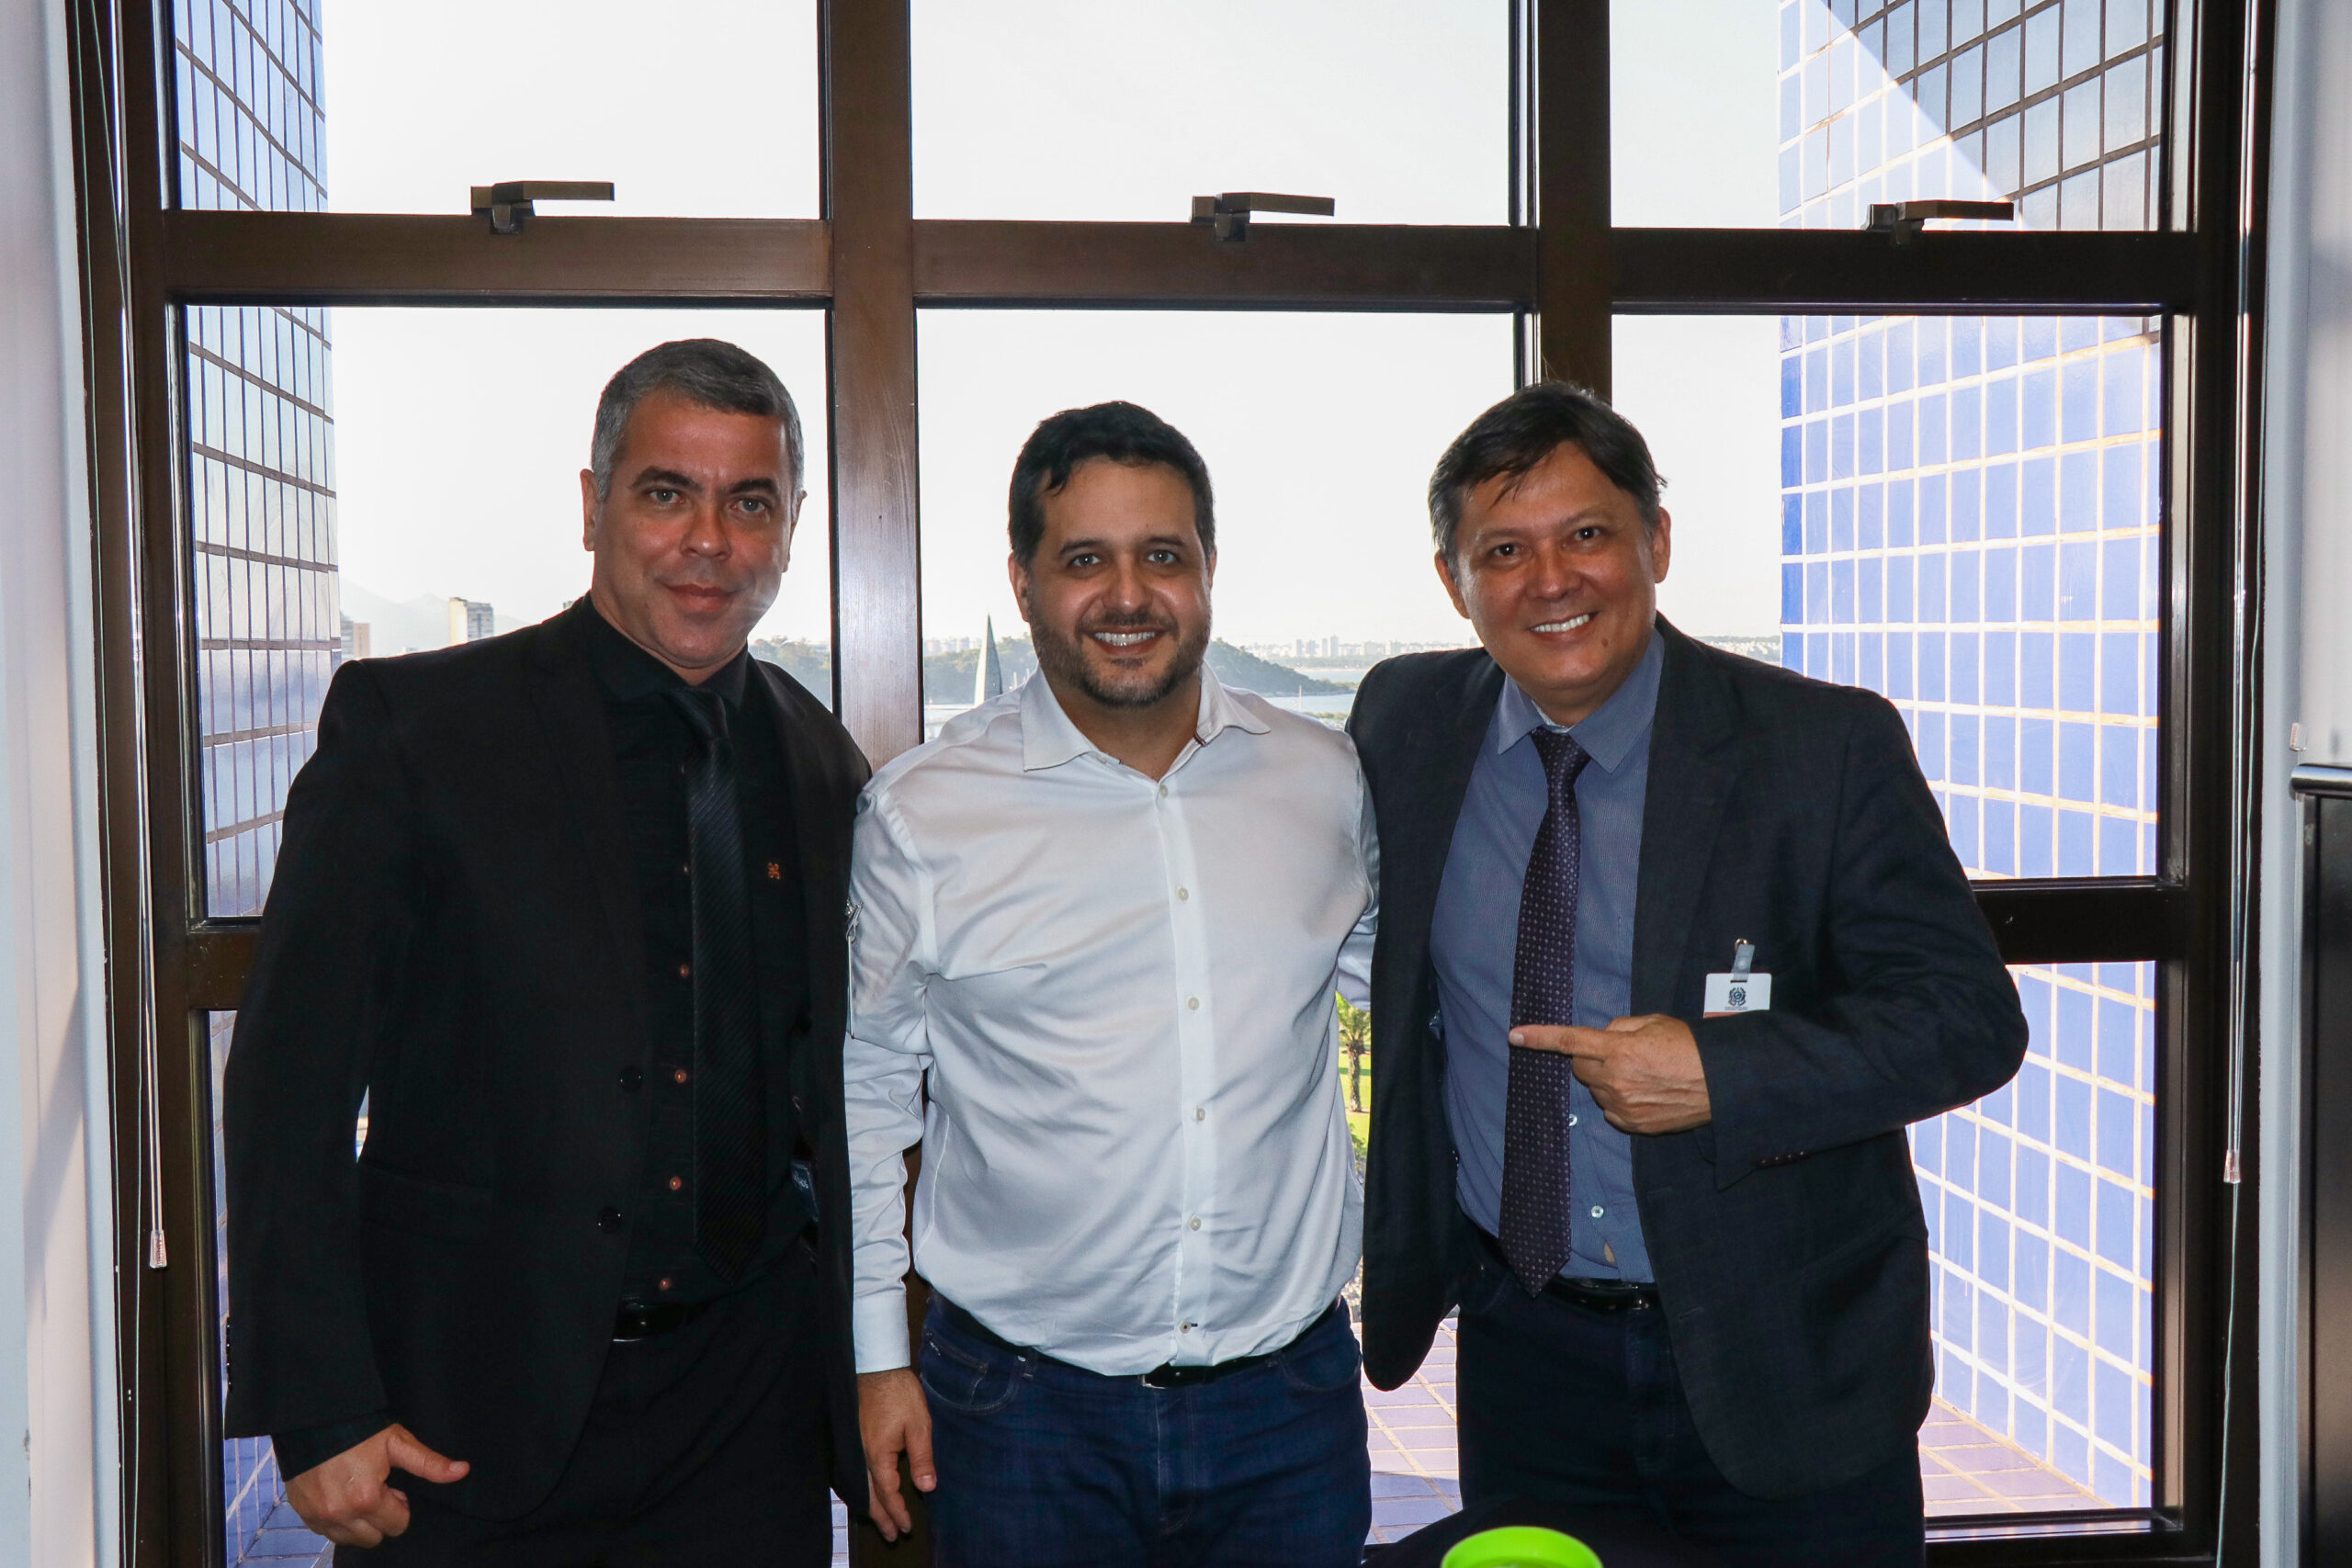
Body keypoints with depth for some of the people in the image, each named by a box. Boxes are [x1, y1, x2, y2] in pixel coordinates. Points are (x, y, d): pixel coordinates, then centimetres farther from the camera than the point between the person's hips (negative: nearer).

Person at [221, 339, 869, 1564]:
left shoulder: (824, 765, 5)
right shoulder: (408, 724, -7)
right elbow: (289, 1084, -9)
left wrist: (864, 1368, 9)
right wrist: (318, 1410, -11)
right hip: (468, 1413, -3)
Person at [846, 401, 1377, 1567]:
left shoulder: (1323, 777, 1)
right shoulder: (921, 813, -5)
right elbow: (861, 1093, 3)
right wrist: (876, 1354, 4)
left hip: (1290, 1397, 2)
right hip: (1024, 1410, -1)